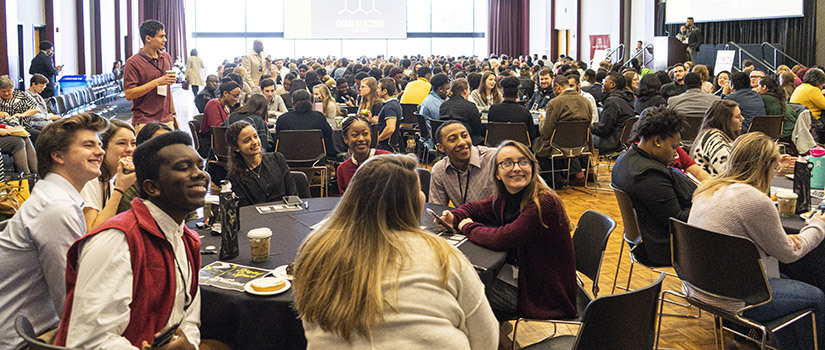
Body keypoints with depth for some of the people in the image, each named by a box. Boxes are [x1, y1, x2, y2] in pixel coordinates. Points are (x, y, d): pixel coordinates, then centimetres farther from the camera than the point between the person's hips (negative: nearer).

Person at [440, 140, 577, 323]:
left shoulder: (544, 203, -26)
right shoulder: (504, 198, 0)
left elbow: (502, 239, -30)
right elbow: (473, 207, 17)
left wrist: (468, 227, -12)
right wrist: (454, 218, -6)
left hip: (546, 295, -8)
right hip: (523, 273, 8)